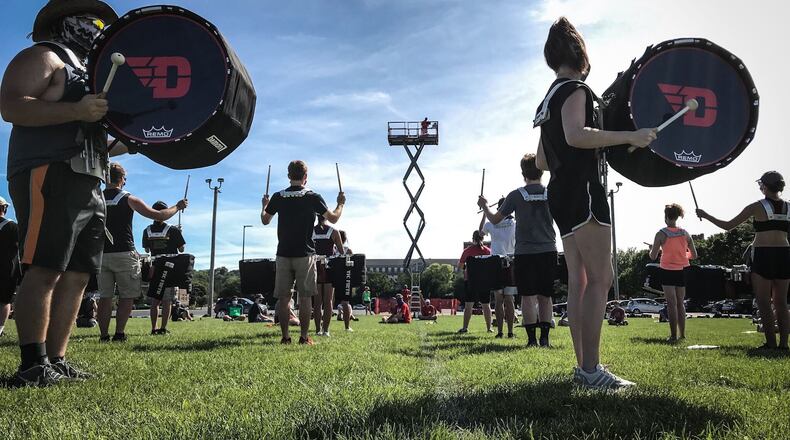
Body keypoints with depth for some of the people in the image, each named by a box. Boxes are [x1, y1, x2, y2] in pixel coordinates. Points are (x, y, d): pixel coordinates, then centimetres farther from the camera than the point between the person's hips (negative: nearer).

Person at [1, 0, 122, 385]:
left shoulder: (87, 74, 30)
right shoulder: (43, 57, 4)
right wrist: (76, 111, -24)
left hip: (88, 185, 9)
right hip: (50, 178, -9)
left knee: (77, 275, 4)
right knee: (45, 271, -14)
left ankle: (56, 361, 8)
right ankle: (33, 365, -12)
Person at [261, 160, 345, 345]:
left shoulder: (278, 197, 2)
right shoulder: (313, 197, -4)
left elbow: (265, 220, 15)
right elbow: (333, 219, 3)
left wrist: (264, 205, 34)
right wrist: (341, 204, 20)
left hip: (283, 254, 2)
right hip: (305, 254, -2)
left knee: (283, 297, 6)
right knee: (305, 296, 2)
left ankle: (285, 336, 7)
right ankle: (304, 337, 2)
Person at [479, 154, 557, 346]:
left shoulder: (516, 195, -3)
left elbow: (495, 220, 2)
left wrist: (484, 206, 19)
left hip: (525, 252, -2)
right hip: (548, 251, 3)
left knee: (528, 296, 1)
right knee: (545, 296, 9)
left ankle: (532, 338, -1)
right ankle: (544, 337, 9)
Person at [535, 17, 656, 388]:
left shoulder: (550, 99, 23)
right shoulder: (575, 89, -4)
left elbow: (541, 161, 25)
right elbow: (575, 135, -25)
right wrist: (630, 137, -21)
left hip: (561, 194, 10)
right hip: (582, 190, -10)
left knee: (579, 281, 7)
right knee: (600, 278, -11)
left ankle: (583, 366, 8)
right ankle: (591, 369, -13)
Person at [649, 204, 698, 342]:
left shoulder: (661, 234, -10)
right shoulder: (685, 234, 2)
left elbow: (653, 257, -8)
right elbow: (694, 255, 5)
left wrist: (651, 249, 12)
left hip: (667, 271, -4)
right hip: (682, 270, 4)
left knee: (671, 303, -2)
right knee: (680, 302, 13)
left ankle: (674, 335, -4)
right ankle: (682, 334, 17)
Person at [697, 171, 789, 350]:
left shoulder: (757, 207, -6)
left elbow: (728, 225, -2)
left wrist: (705, 215, 8)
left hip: (763, 255, -4)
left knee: (764, 303, 0)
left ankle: (771, 343, -2)